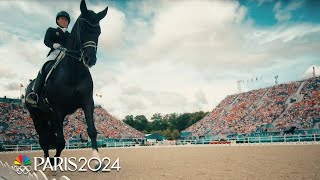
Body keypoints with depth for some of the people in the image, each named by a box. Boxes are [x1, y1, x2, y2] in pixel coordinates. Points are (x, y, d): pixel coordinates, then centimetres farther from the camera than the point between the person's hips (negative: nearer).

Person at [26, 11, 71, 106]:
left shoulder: (70, 35, 29)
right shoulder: (51, 30, 21)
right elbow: (46, 41, 4)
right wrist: (54, 45, -18)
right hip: (55, 53, -3)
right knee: (46, 67, -32)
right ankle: (34, 93, -39)